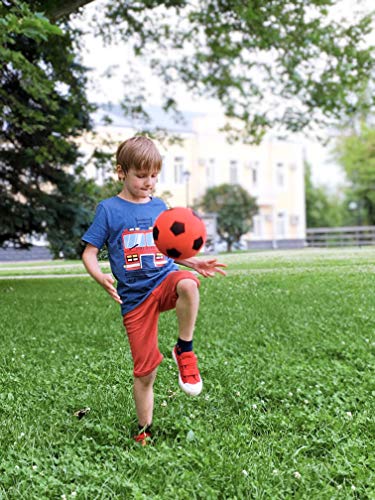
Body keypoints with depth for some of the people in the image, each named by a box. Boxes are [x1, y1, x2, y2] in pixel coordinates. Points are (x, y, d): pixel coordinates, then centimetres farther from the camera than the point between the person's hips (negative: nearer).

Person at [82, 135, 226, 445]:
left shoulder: (159, 207, 11)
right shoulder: (109, 209, -1)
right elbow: (89, 252, -1)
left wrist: (196, 263, 5)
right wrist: (100, 277, -22)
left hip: (165, 279, 2)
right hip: (134, 297, -2)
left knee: (187, 284, -37)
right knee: (145, 372, 1)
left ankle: (184, 351, -16)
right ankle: (144, 431, 23)